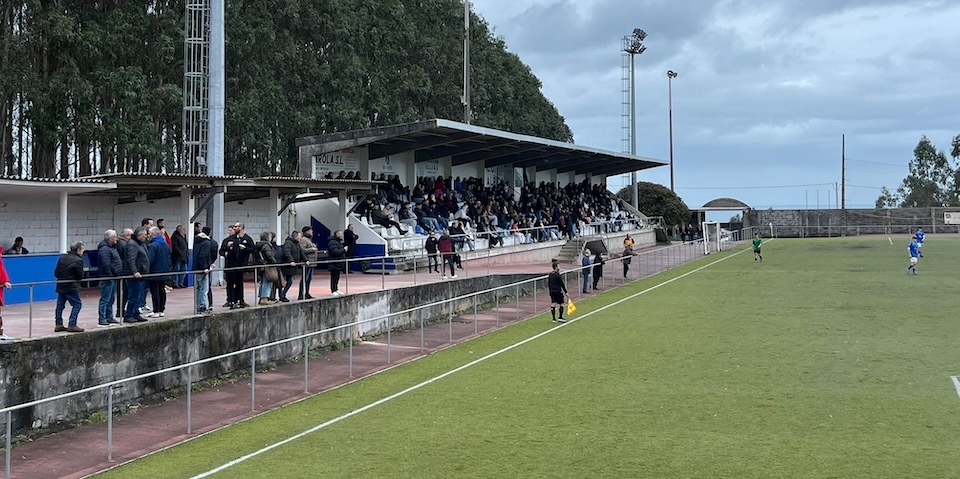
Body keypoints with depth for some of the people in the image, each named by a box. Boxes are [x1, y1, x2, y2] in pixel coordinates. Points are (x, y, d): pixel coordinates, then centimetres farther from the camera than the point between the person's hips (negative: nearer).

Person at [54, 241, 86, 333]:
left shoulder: (62, 258, 8)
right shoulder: (78, 260, -13)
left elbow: (56, 273, 9)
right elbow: (80, 276, -10)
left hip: (60, 286, 7)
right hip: (71, 287, -7)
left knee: (60, 305, 14)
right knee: (77, 304, 0)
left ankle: (58, 324, 19)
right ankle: (72, 325, -6)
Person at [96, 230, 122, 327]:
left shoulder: (112, 247, 17)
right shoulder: (104, 249, -16)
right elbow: (106, 265, -23)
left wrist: (118, 276, 20)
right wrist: (109, 276, -20)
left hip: (113, 278, 10)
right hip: (108, 279, -10)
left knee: (111, 300, 15)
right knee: (105, 300, -8)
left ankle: (109, 318, 22)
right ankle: (101, 320, -6)